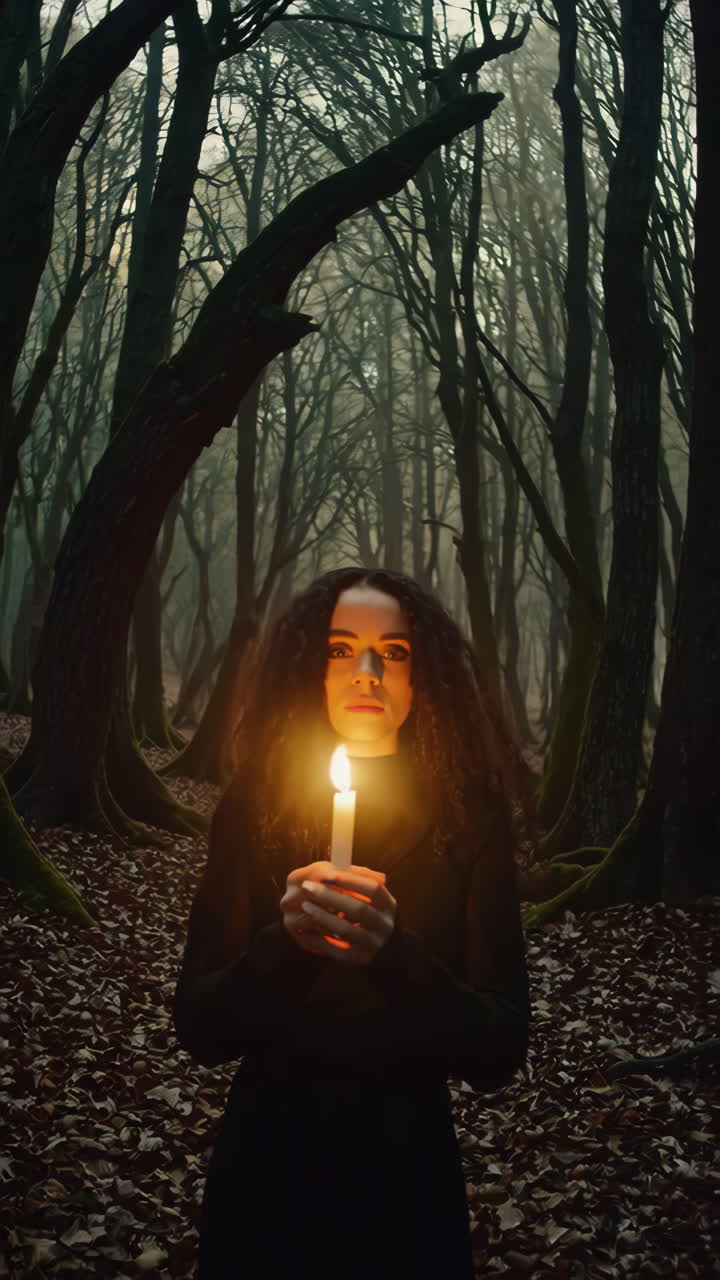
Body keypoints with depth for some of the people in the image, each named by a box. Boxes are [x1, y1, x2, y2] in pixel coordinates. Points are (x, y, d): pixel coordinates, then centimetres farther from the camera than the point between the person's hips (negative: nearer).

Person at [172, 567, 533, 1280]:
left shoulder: (469, 821, -10)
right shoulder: (254, 808, -7)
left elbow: (499, 1057, -14)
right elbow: (198, 1030, -9)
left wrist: (396, 954, -31)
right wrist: (285, 945, -28)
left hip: (407, 1167, 0)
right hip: (269, 1162, 1)